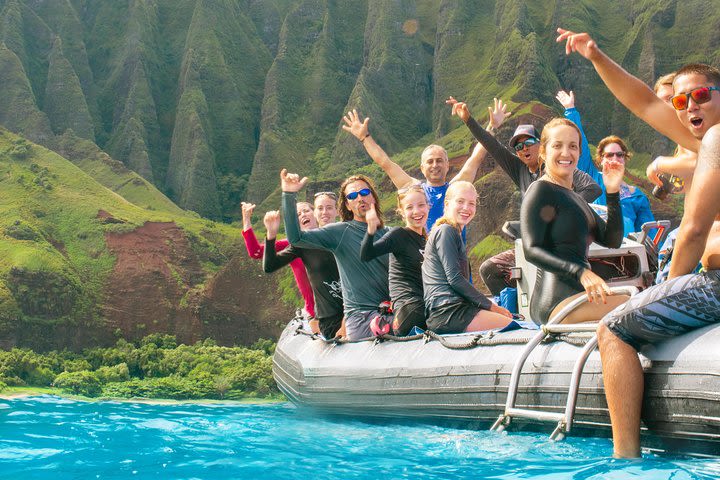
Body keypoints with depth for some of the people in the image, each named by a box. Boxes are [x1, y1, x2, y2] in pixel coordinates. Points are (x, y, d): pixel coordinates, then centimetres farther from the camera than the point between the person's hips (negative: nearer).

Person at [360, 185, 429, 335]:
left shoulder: (426, 239, 18)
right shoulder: (399, 234, -5)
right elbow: (366, 256, -19)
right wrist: (371, 229, -35)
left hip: (427, 303, 8)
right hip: (409, 306, -8)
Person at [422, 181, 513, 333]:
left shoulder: (454, 234, 26)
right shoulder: (445, 231, -4)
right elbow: (454, 279, -12)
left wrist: (491, 306, 11)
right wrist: (491, 306, -7)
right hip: (447, 312, -9)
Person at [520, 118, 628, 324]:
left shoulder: (575, 198, 26)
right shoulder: (540, 191, -2)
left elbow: (612, 241, 17)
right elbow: (531, 250, -14)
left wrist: (613, 192, 6)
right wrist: (581, 273, -27)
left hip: (577, 293, 9)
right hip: (557, 301, -9)